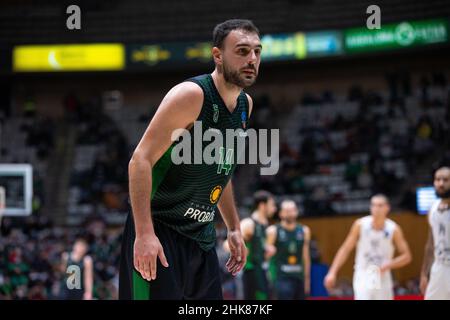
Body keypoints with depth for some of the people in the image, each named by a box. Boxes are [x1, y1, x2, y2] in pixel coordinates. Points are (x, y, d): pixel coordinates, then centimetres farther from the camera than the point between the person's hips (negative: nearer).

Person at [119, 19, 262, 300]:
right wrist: (144, 234, -29)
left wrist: (234, 228, 20)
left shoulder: (245, 105, 9)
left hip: (201, 234, 8)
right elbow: (141, 160, -22)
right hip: (159, 231, -8)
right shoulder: (191, 95, -17)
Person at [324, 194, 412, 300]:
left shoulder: (393, 229, -7)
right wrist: (332, 272, -7)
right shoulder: (360, 225, -8)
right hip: (363, 276, -2)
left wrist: (388, 265, -18)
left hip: (382, 277, 2)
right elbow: (345, 249, -1)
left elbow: (406, 256, -2)